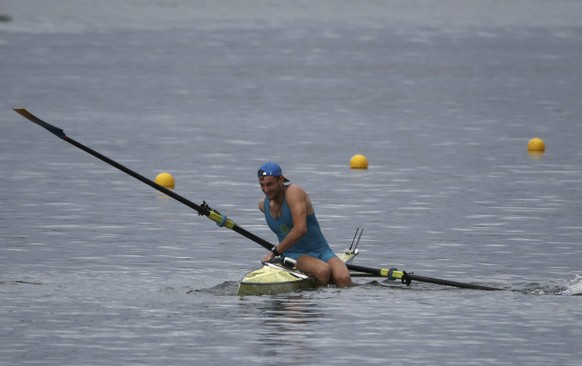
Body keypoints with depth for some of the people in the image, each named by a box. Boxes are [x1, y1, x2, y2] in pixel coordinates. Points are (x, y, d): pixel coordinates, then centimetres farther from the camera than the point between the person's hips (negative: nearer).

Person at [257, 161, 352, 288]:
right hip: (294, 256, 3)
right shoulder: (263, 205, 6)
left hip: (321, 252, -3)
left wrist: (275, 252, -20)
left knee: (343, 280, -32)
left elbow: (300, 229, -25)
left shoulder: (293, 192, -15)